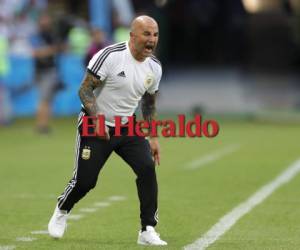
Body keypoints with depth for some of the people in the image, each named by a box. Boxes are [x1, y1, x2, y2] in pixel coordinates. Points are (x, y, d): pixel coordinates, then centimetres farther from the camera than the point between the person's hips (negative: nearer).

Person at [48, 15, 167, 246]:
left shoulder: (154, 67, 1)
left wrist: (153, 138, 11)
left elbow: (149, 103, 15)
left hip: (127, 127, 5)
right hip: (95, 125, -5)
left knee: (147, 169, -16)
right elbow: (85, 90, -17)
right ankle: (62, 211, 32)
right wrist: (97, 120, -29)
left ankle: (148, 231, -9)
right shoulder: (110, 56, -20)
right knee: (85, 180, -2)